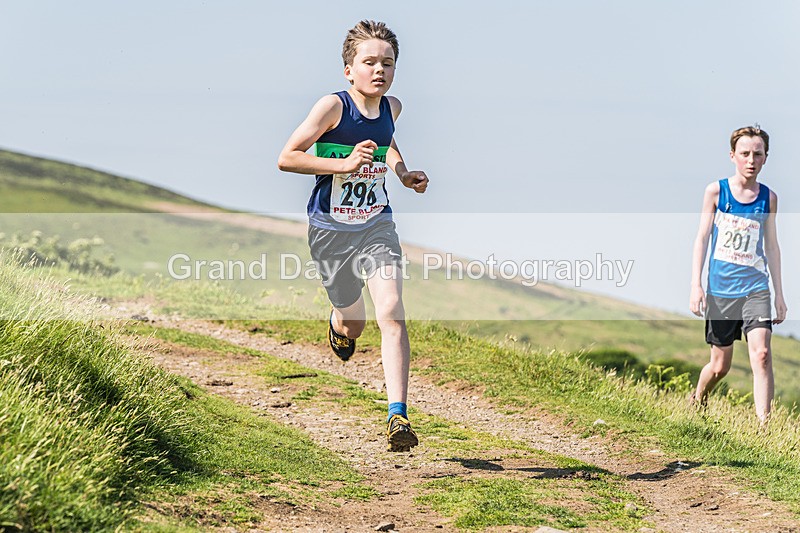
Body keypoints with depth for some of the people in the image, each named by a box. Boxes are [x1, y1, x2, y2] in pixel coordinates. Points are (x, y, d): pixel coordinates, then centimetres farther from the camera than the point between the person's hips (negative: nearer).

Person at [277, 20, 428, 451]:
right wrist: (344, 164, -27)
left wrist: (404, 175, 8)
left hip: (376, 225, 3)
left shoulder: (391, 107, 1)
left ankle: (398, 417, -20)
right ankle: (339, 327, 53)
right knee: (352, 324, 12)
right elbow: (286, 159, -18)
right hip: (331, 229, -3)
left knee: (391, 314, -17)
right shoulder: (334, 106, -17)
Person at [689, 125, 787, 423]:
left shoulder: (768, 198, 5)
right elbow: (702, 237, -1)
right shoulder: (716, 191, -1)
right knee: (720, 366, 8)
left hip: (756, 289, 1)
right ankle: (695, 403, 38)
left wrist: (779, 294, 12)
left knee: (761, 355, -18)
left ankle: (764, 429, -21)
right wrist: (696, 285, -9)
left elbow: (771, 245, 12)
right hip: (720, 289, -1)